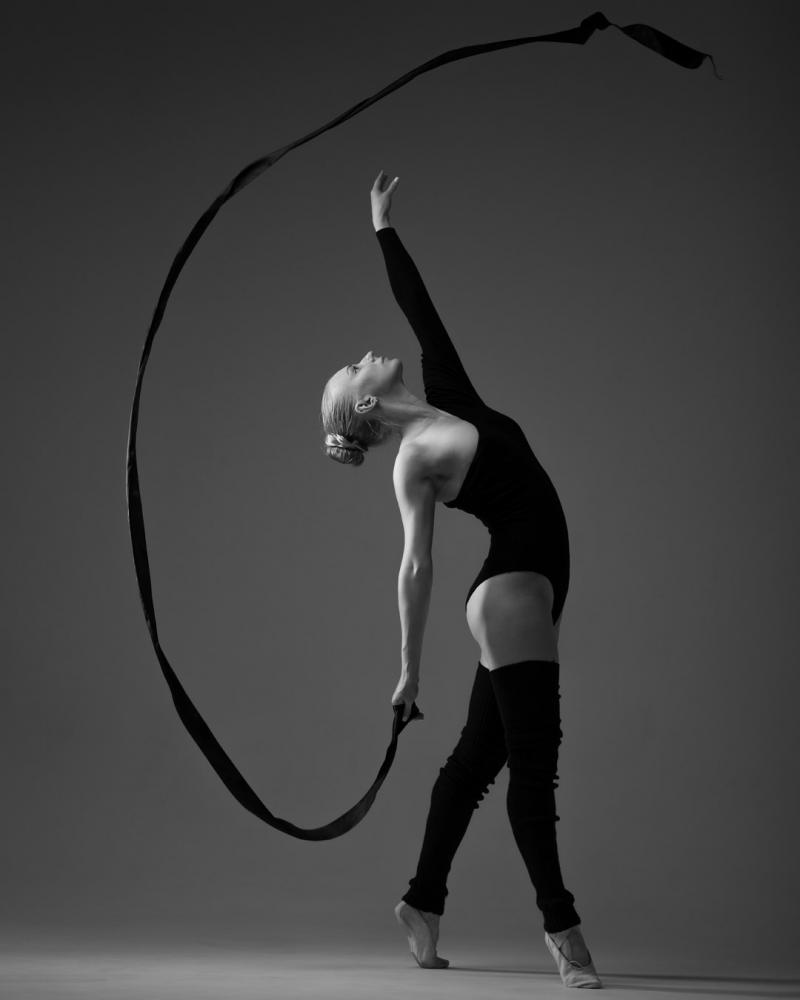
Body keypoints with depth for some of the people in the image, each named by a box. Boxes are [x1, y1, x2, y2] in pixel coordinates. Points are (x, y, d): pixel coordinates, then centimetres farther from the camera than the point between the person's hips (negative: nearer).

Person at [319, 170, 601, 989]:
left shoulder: (446, 397, 12)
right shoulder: (412, 460, -7)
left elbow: (420, 309, 19)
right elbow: (415, 566, -10)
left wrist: (382, 227, 22)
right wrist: (410, 666, -10)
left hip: (533, 585, 8)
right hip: (510, 589, -8)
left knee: (481, 751, 12)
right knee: (533, 759, -7)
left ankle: (423, 900, 22)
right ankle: (560, 922, -5)